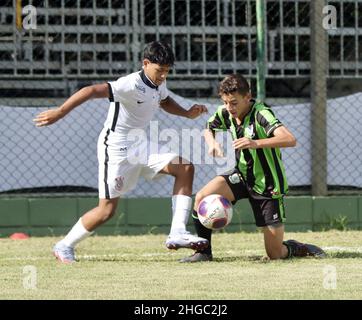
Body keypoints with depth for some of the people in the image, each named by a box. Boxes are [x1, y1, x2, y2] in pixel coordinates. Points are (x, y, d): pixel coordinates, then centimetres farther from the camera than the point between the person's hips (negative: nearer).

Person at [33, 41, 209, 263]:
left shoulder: (159, 84, 2)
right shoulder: (132, 85, -25)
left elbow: (164, 101, 28)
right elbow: (92, 91, -34)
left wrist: (187, 113, 11)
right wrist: (60, 112, -41)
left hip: (139, 145, 8)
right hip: (116, 149, -8)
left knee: (185, 168, -7)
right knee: (107, 210, -7)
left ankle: (177, 233, -11)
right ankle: (65, 246, 13)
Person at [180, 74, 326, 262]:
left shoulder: (261, 114, -24)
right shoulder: (225, 113, -6)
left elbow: (290, 140, -39)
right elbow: (208, 130, 18)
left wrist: (256, 143, -51)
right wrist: (212, 143, -7)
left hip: (268, 186, -5)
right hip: (243, 176, 5)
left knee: (276, 254, -6)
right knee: (202, 197, -21)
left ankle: (302, 249, 28)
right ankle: (203, 252, -4)